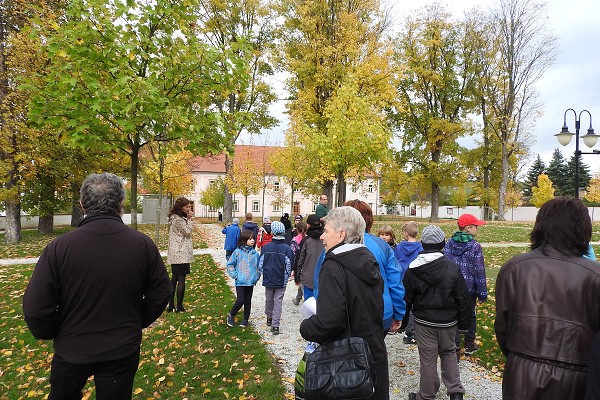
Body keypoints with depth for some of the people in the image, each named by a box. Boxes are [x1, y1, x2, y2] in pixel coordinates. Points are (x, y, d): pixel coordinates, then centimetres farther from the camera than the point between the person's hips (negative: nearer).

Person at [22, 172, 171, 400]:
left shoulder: (59, 247, -19)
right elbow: (160, 294, -7)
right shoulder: (143, 244, -14)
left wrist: (51, 334, 6)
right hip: (123, 350, 1)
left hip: (72, 349, 0)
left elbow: (36, 308, -14)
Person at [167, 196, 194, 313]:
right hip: (181, 254, -10)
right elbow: (188, 232, -11)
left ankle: (171, 306, 19)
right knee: (181, 280, -3)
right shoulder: (178, 219, -17)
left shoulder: (175, 218, 15)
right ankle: (179, 307, 3)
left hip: (175, 254, 10)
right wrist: (189, 219, -9)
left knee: (174, 279, 13)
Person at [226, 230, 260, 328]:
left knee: (248, 301, 11)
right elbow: (230, 264, 1)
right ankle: (231, 315, 18)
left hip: (251, 282, 3)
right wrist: (234, 275, -5)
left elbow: (258, 266, 13)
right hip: (240, 282, -3)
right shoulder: (238, 252, -7)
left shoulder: (255, 253, 2)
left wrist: (257, 276, 3)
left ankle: (245, 319, 27)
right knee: (240, 301, -8)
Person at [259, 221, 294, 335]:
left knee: (269, 299, 20)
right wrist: (286, 277, 8)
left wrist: (262, 273, 14)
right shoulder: (287, 248, -12)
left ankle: (269, 318, 38)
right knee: (278, 302, 4)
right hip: (281, 280, -2)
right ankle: (275, 325, 0)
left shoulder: (266, 247, -8)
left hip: (268, 279, 2)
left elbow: (260, 263, -2)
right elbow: (289, 265, -8)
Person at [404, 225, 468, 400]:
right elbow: (462, 298, -3)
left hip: (424, 322, -1)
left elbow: (406, 298, -4)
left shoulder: (413, 269, -11)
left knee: (428, 358, 8)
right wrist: (463, 323, 8)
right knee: (449, 353, 21)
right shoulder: (453, 267, -10)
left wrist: (403, 320, 9)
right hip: (448, 321, 1)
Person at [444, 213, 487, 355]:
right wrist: (482, 294, -4)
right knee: (470, 315, 17)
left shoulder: (449, 244, -2)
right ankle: (469, 345, 31)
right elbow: (479, 272, -11)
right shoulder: (475, 247, -14)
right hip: (469, 289, -2)